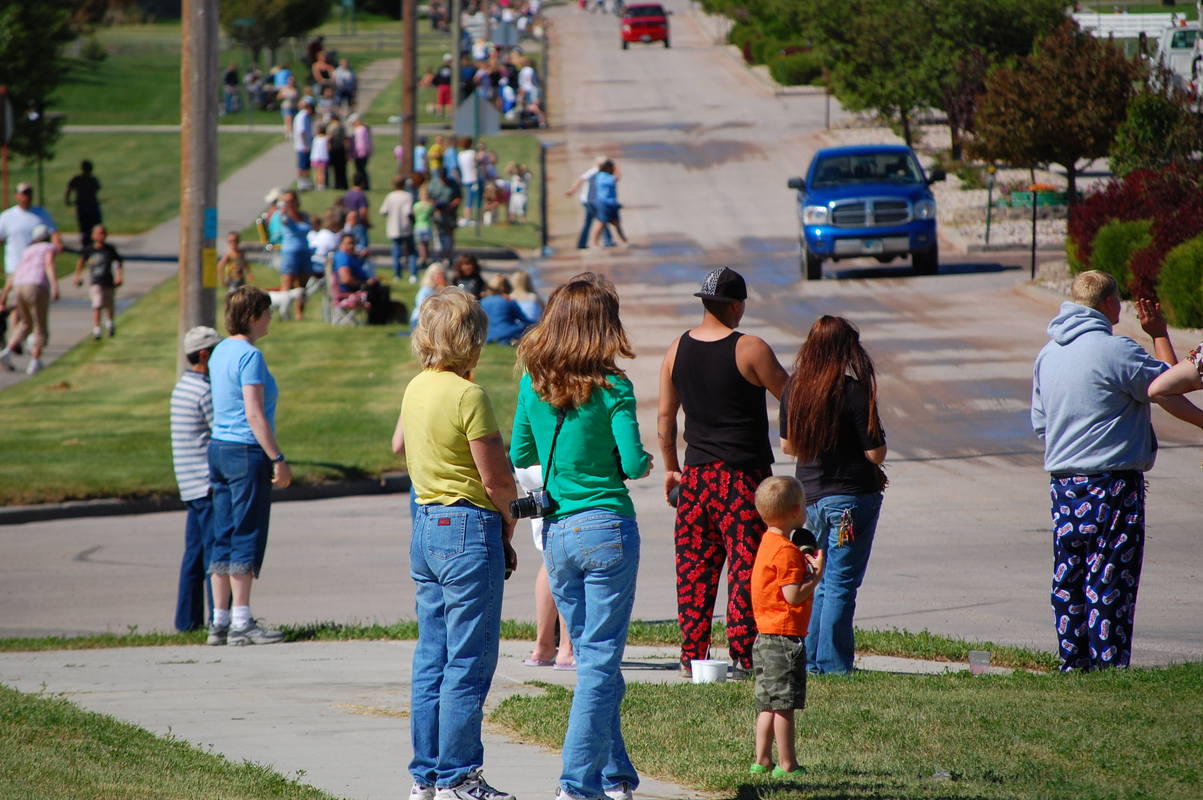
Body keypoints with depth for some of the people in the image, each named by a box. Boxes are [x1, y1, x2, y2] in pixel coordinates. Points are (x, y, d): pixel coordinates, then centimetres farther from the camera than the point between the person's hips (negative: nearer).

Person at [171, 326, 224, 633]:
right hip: (209, 481, -10)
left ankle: (188, 618, 12)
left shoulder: (184, 386, 16)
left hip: (192, 484, 10)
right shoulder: (205, 390, -14)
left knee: (196, 551, 11)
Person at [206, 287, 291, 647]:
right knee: (247, 539, -4)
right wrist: (278, 459, -16)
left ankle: (220, 622, 11)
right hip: (247, 452, -9)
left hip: (218, 448, 9)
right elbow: (254, 415, -19)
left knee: (224, 538, 10)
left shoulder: (220, 352, 12)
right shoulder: (250, 356, -15)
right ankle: (241, 623, -5)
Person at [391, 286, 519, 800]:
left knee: (431, 659, 13)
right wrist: (508, 518, 3)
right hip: (468, 531, -9)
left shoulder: (417, 388, 8)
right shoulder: (468, 395, -17)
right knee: (468, 662, -3)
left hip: (425, 528, 9)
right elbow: (496, 479, -15)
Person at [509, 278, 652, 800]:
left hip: (555, 532, 5)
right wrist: (643, 463, 9)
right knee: (600, 662, -2)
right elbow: (632, 463, -13)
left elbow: (519, 456, 11)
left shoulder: (532, 384, 3)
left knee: (592, 655, 14)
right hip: (607, 528, -5)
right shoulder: (612, 389, -10)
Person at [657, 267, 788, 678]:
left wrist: (671, 468, 20)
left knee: (694, 567, 9)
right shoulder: (750, 349, -12)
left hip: (696, 474, 5)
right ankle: (741, 656, -6)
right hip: (743, 475, -5)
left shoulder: (678, 349, 4)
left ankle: (692, 655, 10)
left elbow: (665, 417, 10)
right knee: (745, 566, -2)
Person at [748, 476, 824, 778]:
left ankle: (762, 760, 17)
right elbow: (793, 595, -21)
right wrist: (816, 575, -11)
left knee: (768, 704, 14)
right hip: (786, 636, -10)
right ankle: (786, 764, -2)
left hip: (765, 637, 10)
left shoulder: (768, 542, 13)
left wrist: (806, 568, 10)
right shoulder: (787, 551, -17)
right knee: (785, 704, -5)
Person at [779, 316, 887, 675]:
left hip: (809, 494, 6)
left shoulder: (794, 388, 2)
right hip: (853, 494, -6)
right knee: (841, 584, -1)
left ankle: (811, 659, 18)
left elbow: (787, 445, 12)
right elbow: (875, 453, -15)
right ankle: (832, 664, 0)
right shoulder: (854, 391, -16)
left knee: (821, 582, 18)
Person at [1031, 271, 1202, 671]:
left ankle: (1072, 665, 13)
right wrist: (1160, 335, 6)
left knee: (1069, 579, 11)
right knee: (1111, 579, -4)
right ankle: (1109, 666, -4)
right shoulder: (1116, 350, -14)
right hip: (1112, 481, -7)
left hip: (1063, 484, 7)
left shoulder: (1048, 354, 10)